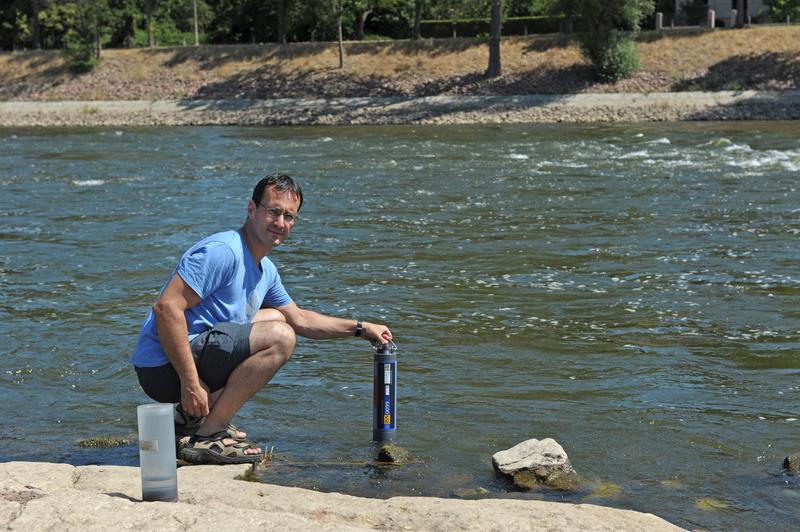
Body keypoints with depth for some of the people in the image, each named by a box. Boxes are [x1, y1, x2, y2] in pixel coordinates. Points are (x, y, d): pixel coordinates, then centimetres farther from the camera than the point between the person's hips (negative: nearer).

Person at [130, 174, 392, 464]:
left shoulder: (266, 270, 14)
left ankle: (193, 413, 10)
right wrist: (190, 384, -27)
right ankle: (206, 437, -17)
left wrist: (360, 328, 24)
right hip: (165, 368, -10)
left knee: (275, 318, 24)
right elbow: (166, 307, -26)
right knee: (279, 337, -19)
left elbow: (299, 320, 30)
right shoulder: (223, 251, -18)